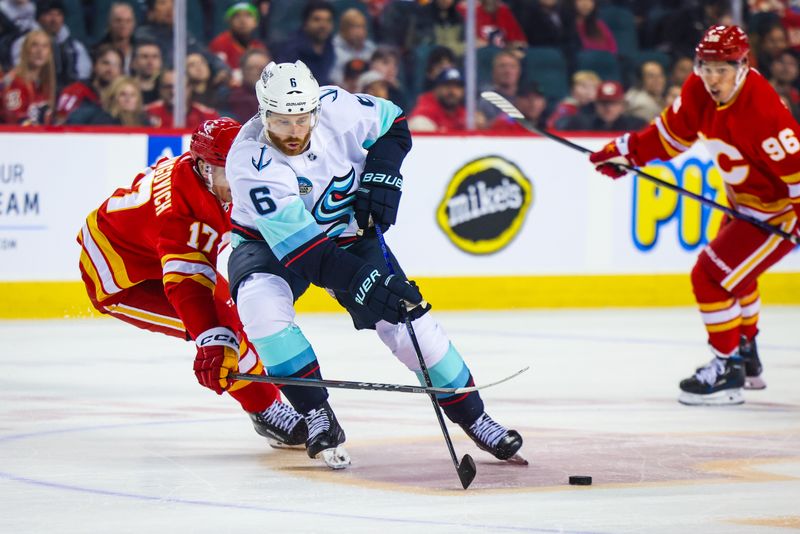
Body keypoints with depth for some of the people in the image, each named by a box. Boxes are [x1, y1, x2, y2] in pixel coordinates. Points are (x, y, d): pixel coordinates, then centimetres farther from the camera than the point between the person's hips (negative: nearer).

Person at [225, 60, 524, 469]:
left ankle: (472, 417, 9)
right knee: (261, 304, -33)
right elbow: (297, 244, -38)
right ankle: (317, 416, -20)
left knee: (406, 319, -9)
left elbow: (392, 123, 0)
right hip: (270, 241, -3)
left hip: (348, 232, 3)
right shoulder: (250, 160, -33)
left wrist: (382, 176, -16)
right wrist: (359, 280, -44)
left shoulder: (337, 108, -23)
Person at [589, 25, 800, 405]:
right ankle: (747, 357, 47)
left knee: (712, 276, -13)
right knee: (733, 273, 28)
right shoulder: (698, 91, -9)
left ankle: (728, 370, -2)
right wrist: (627, 152, 4)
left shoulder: (760, 111, -34)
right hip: (743, 200, 10)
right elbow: (672, 132, 8)